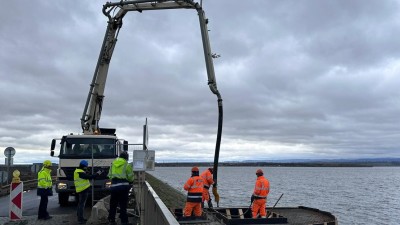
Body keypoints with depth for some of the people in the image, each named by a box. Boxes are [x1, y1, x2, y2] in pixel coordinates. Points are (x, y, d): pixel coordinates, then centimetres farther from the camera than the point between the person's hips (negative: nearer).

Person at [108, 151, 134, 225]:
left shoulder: (113, 164, 10)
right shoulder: (127, 165, -4)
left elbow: (109, 175, 11)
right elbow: (130, 177, -1)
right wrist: (131, 181, 20)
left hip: (114, 185, 4)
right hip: (123, 185, -4)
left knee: (113, 204, 15)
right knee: (123, 205, 2)